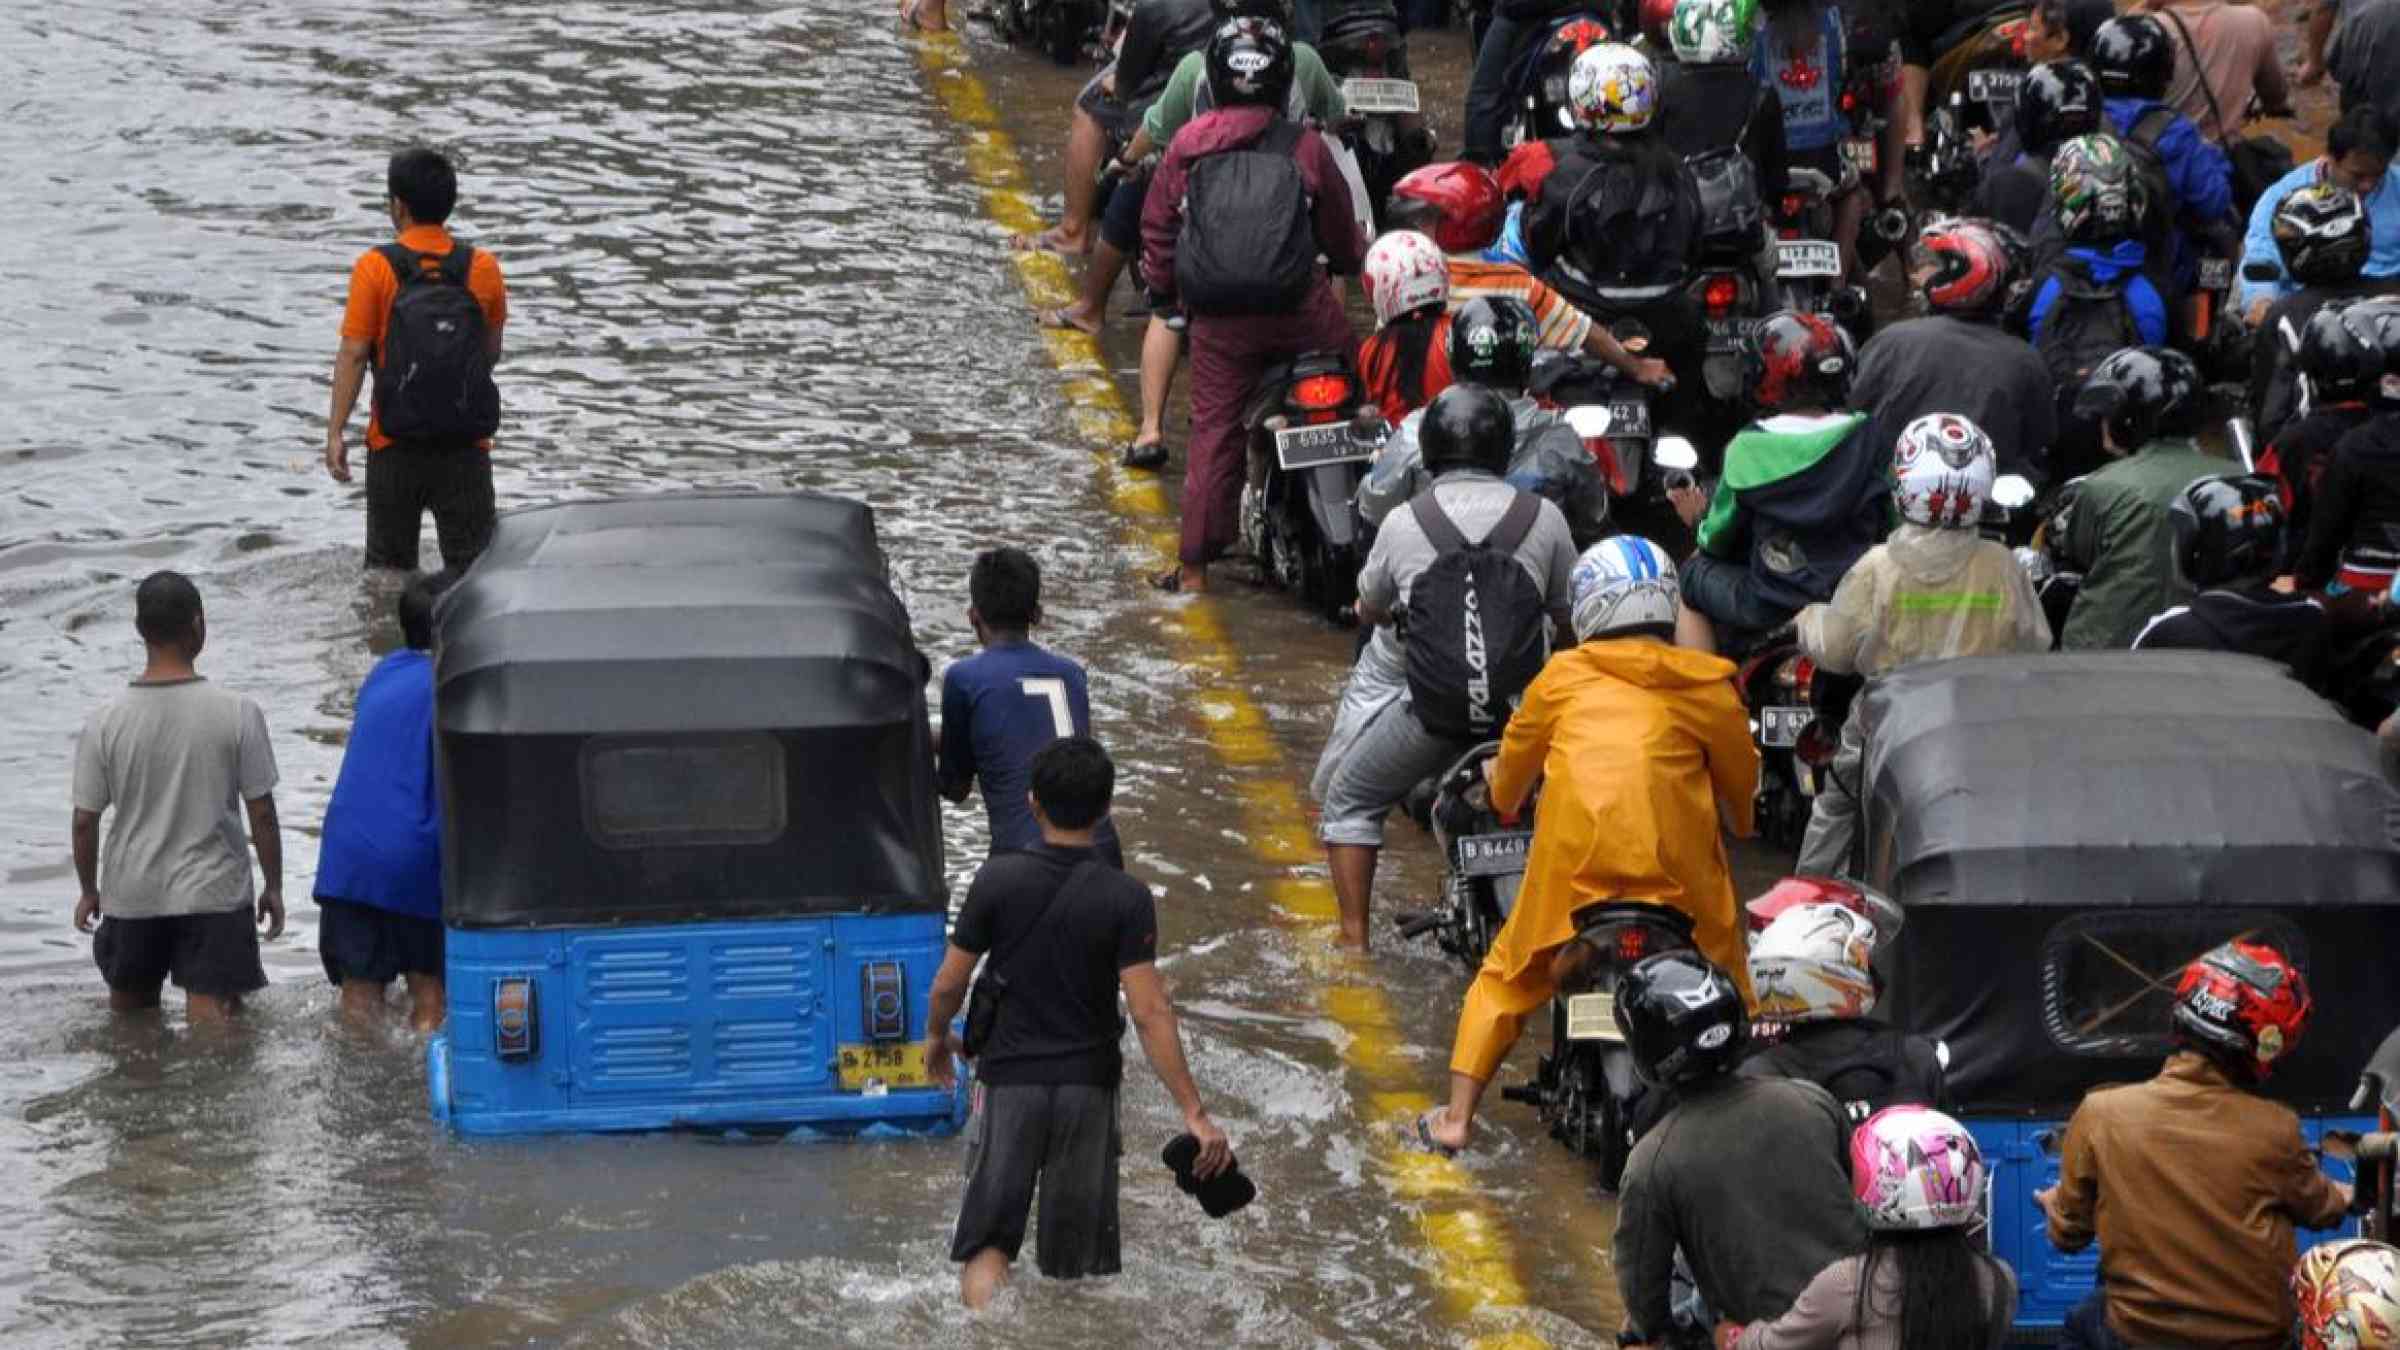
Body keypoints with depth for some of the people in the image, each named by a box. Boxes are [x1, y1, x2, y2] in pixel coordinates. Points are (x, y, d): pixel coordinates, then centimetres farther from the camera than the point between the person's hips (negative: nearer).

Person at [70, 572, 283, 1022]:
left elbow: (85, 821, -2)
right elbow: (262, 813, -6)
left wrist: (89, 892, 14)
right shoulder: (238, 714, -11)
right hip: (214, 893, -2)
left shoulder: (105, 723, -8)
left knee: (129, 1030, 19)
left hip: (132, 896, 2)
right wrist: (274, 887, 8)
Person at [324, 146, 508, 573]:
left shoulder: (375, 269, -9)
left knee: (389, 568, 14)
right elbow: (491, 354, 7)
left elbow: (353, 354, -10)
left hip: (395, 446, -1)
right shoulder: (482, 268, -2)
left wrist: (335, 433, -6)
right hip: (467, 445, 1)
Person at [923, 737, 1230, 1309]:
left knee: (987, 1241, 1)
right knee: (1077, 1259, 12)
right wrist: (1194, 1113, -14)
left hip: (1010, 1079, 0)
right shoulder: (1126, 899, -10)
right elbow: (1150, 1014, -15)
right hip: (1088, 1087, 0)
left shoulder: (998, 880, -8)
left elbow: (948, 985, -3)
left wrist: (936, 1038, 20)